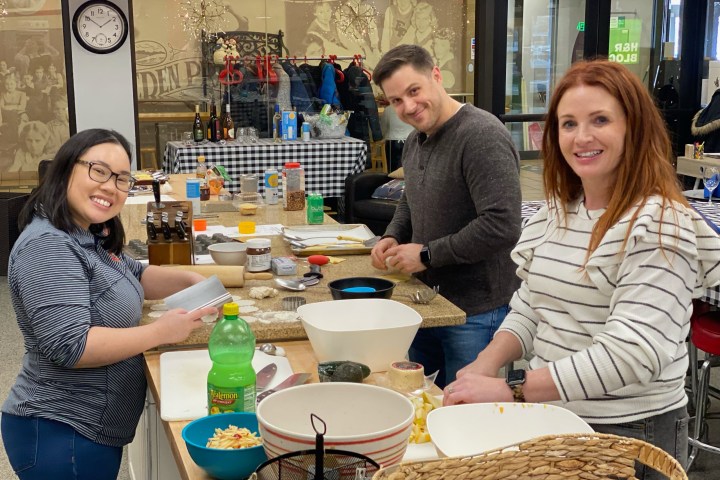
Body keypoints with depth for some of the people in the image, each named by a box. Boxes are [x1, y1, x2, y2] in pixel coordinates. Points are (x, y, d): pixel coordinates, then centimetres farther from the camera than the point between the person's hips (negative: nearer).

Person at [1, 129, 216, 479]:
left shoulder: (87, 237, 8)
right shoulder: (48, 246, -22)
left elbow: (134, 276, 23)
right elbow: (70, 347, -29)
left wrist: (189, 280, 4)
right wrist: (160, 332, -23)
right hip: (60, 436, -10)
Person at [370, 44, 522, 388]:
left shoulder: (482, 135, -21)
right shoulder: (415, 141, 9)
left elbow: (502, 227, -28)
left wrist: (427, 255, -19)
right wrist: (393, 237, 6)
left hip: (477, 314, -8)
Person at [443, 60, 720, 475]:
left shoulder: (658, 225, -19)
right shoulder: (558, 213, 5)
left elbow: (630, 353, -25)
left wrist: (512, 391, -25)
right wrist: (487, 364, -7)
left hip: (629, 434, -7)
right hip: (551, 419, 7)